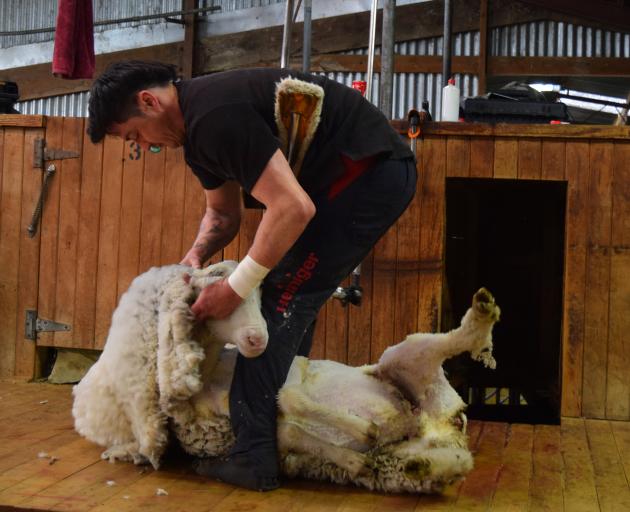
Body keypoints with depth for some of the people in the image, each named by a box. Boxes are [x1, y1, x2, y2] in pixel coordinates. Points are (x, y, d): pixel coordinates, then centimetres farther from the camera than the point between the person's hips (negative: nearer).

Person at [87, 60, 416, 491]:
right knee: (292, 293, 15)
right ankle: (280, 423, 25)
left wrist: (235, 288, -20)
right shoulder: (198, 128, 12)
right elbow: (223, 214, 23)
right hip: (377, 172, 11)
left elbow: (294, 208, -28)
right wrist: (197, 255, 2)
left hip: (371, 169, -11)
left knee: (282, 297, -13)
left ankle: (253, 456, -10)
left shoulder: (215, 116, -22)